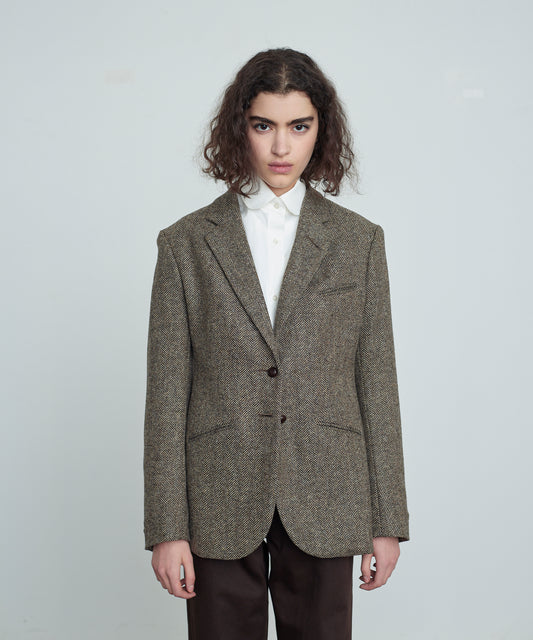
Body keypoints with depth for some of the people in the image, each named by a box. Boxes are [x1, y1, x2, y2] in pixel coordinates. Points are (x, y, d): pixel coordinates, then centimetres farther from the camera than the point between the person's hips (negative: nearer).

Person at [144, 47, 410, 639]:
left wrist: (387, 520, 3)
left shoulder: (358, 241, 4)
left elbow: (376, 383, 4)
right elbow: (166, 393, 0)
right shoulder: (186, 243, 1)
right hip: (220, 506, 0)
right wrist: (166, 527, -4)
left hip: (324, 504, 1)